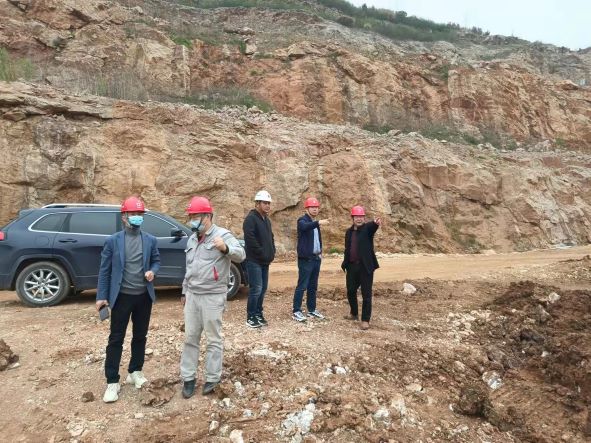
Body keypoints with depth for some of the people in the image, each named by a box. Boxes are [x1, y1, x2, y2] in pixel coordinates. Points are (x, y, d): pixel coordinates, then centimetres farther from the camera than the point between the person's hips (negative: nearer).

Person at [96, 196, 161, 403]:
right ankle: (112, 382, 12)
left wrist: (152, 271, -13)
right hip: (122, 296, -3)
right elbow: (104, 270, -3)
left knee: (140, 336, 14)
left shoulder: (150, 240, 2)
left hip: (144, 296, 3)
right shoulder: (112, 241, -4)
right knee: (116, 339, 2)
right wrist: (101, 296, -6)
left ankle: (135, 371, 32)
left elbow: (156, 261, 11)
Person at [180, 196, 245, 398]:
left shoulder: (222, 234, -11)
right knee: (190, 337, 12)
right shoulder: (192, 239, 13)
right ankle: (188, 377, 23)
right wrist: (185, 291, 24)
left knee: (213, 339, 5)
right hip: (192, 295, 7)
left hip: (213, 296, -7)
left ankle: (212, 378, 17)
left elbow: (241, 255, -26)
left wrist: (226, 248, -46)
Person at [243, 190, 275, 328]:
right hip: (254, 261, -9)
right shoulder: (251, 218, -12)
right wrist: (263, 253, -17)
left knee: (263, 288, 12)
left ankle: (258, 314, 23)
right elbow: (250, 240, -21)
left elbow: (270, 238, 24)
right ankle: (251, 318, 3)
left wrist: (272, 252, 9)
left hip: (265, 261, 9)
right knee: (256, 289, -8)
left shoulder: (266, 219, 16)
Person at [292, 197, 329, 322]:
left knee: (313, 286, 12)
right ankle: (296, 311, -1)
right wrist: (318, 223, -49)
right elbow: (305, 227, -33)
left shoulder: (315, 222, 17)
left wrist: (320, 252, 13)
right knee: (302, 286, -7)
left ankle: (312, 310, 20)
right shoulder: (302, 220, -9)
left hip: (316, 258, 8)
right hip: (305, 259, -8)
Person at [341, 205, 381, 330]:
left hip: (365, 266, -6)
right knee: (351, 291, 17)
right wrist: (344, 264, 12)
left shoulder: (367, 228, -6)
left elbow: (372, 226, -30)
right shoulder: (349, 232, 10)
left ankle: (365, 320, 8)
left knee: (366, 294, -1)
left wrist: (376, 223, -53)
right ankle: (354, 313, 37)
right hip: (352, 266, 6)